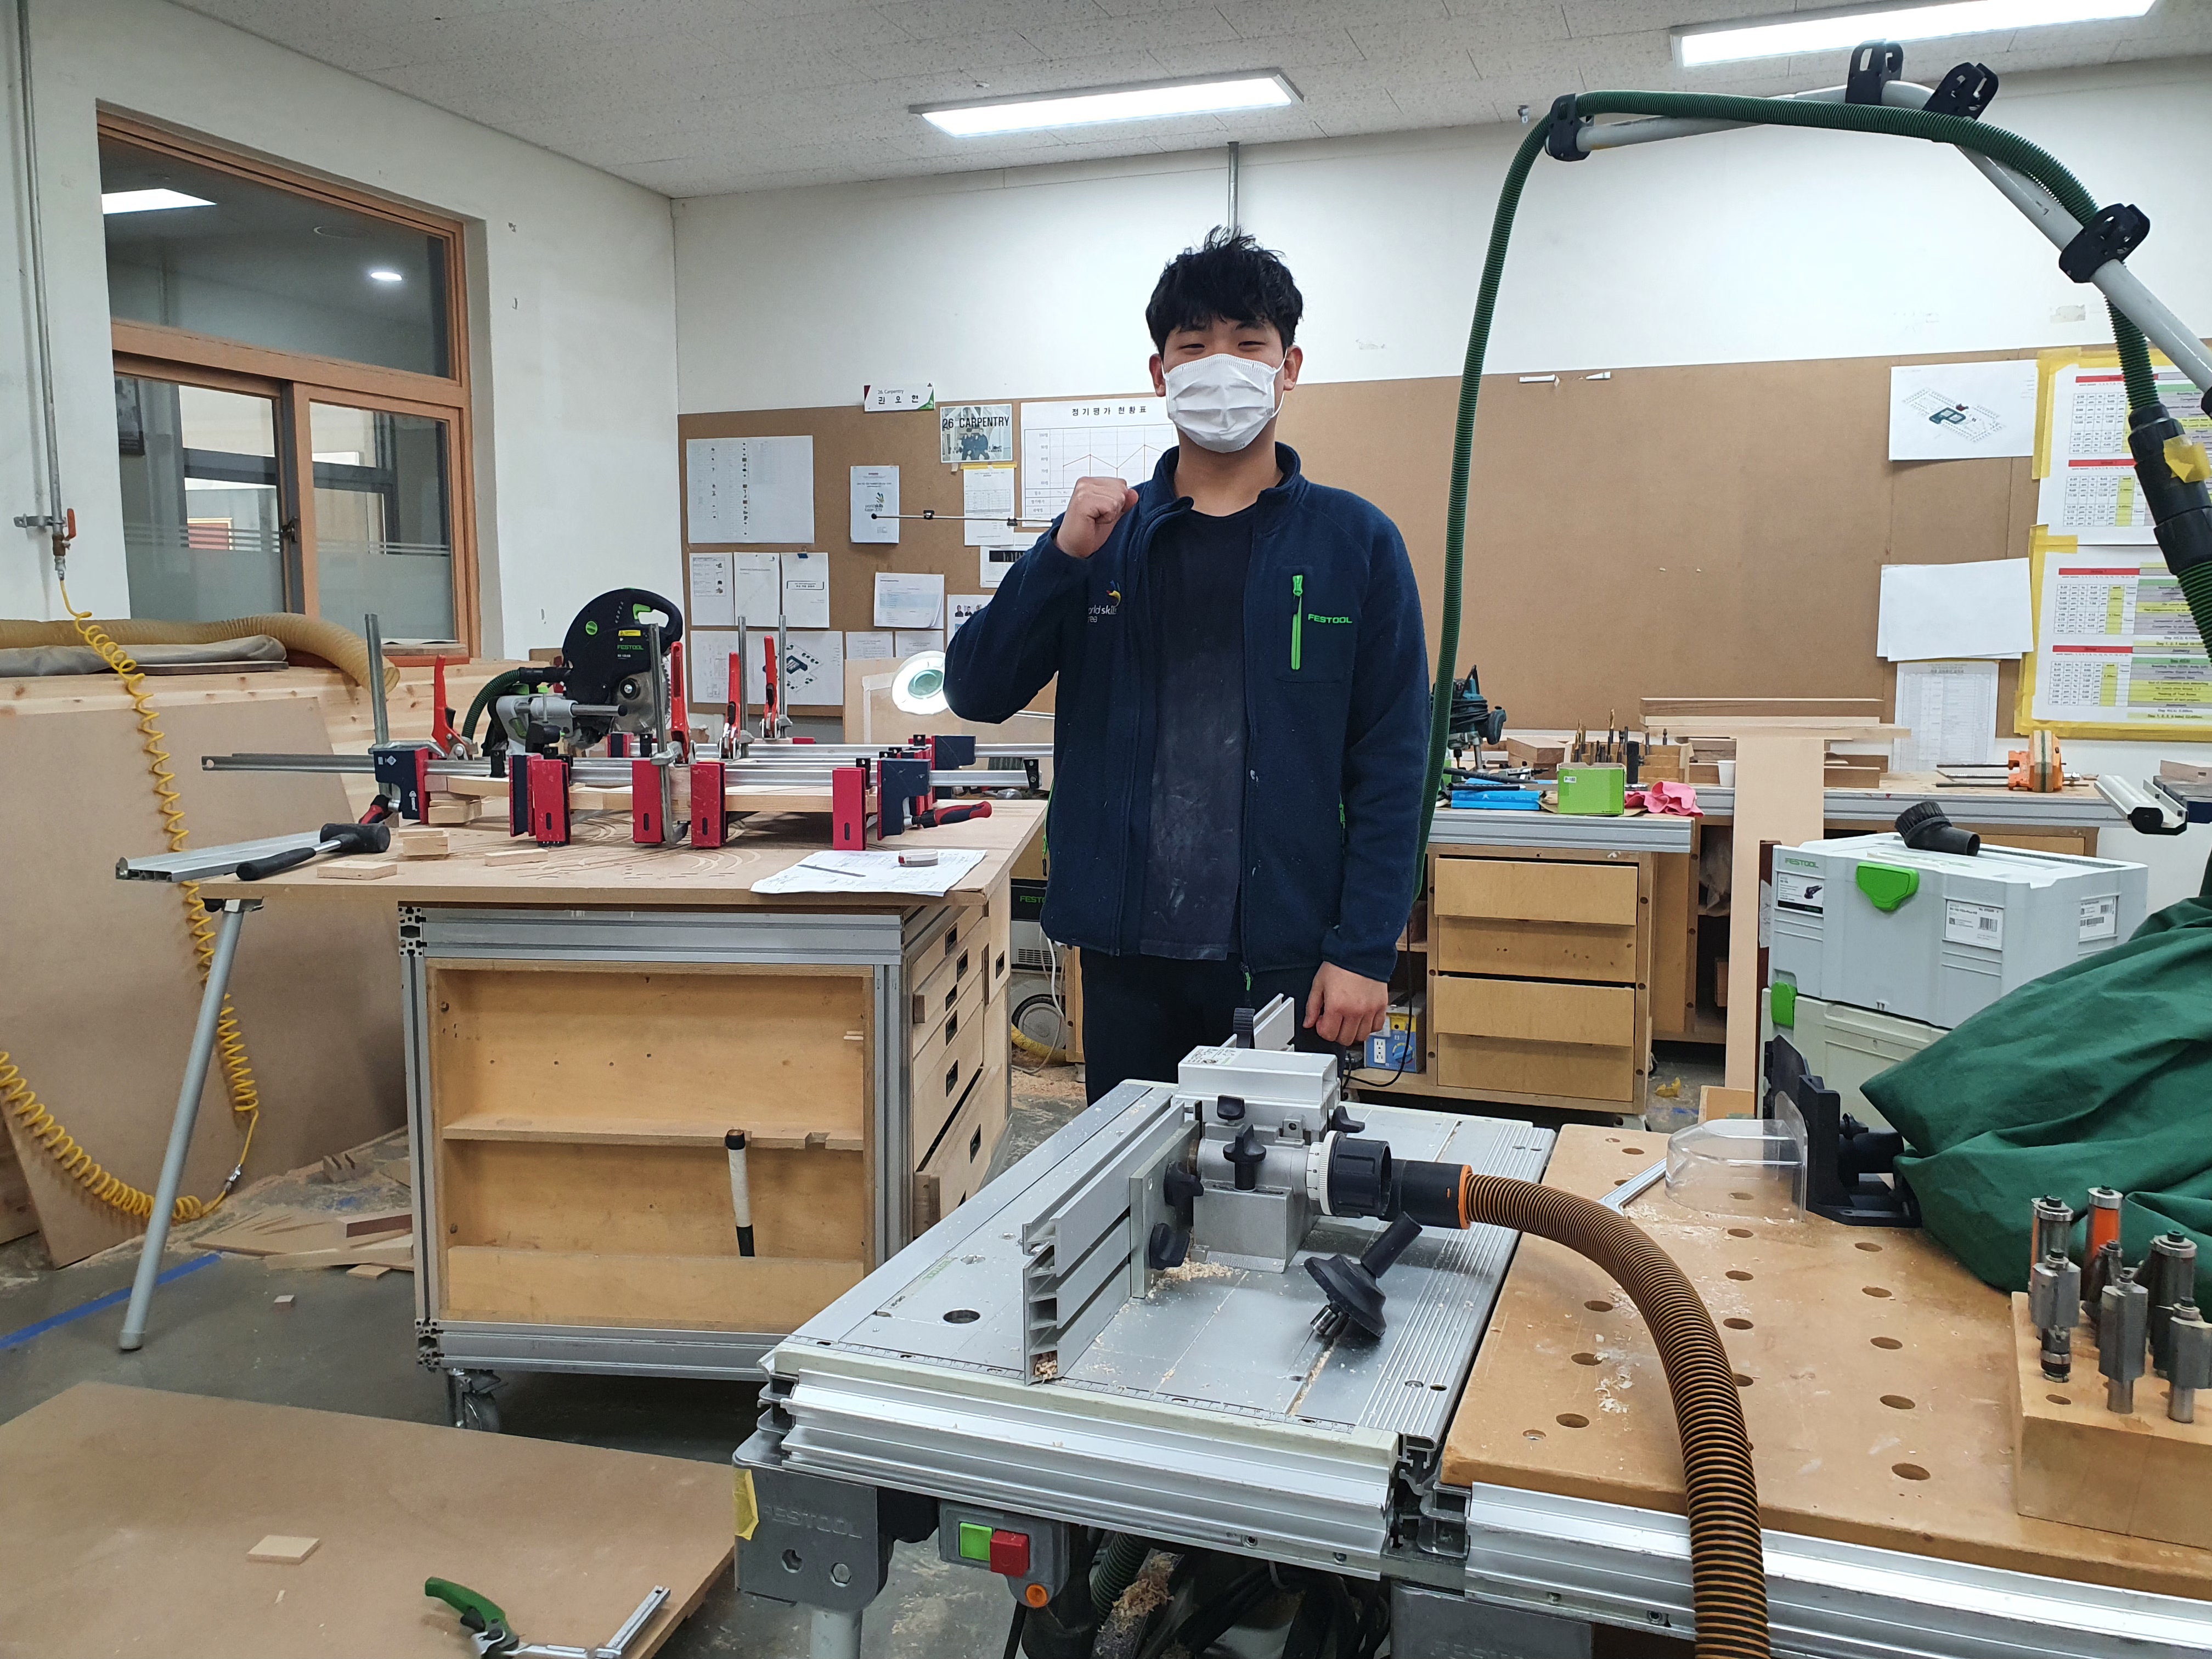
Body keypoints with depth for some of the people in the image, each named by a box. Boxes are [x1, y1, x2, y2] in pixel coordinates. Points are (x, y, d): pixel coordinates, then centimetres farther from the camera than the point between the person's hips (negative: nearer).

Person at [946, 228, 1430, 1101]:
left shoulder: (1354, 542, 1)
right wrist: (1063, 554, -11)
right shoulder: (1105, 533, 7)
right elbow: (976, 691, 2)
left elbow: (1390, 767, -3)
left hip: (1286, 957, -2)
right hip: (1127, 951, 2)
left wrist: (1364, 952, -10)